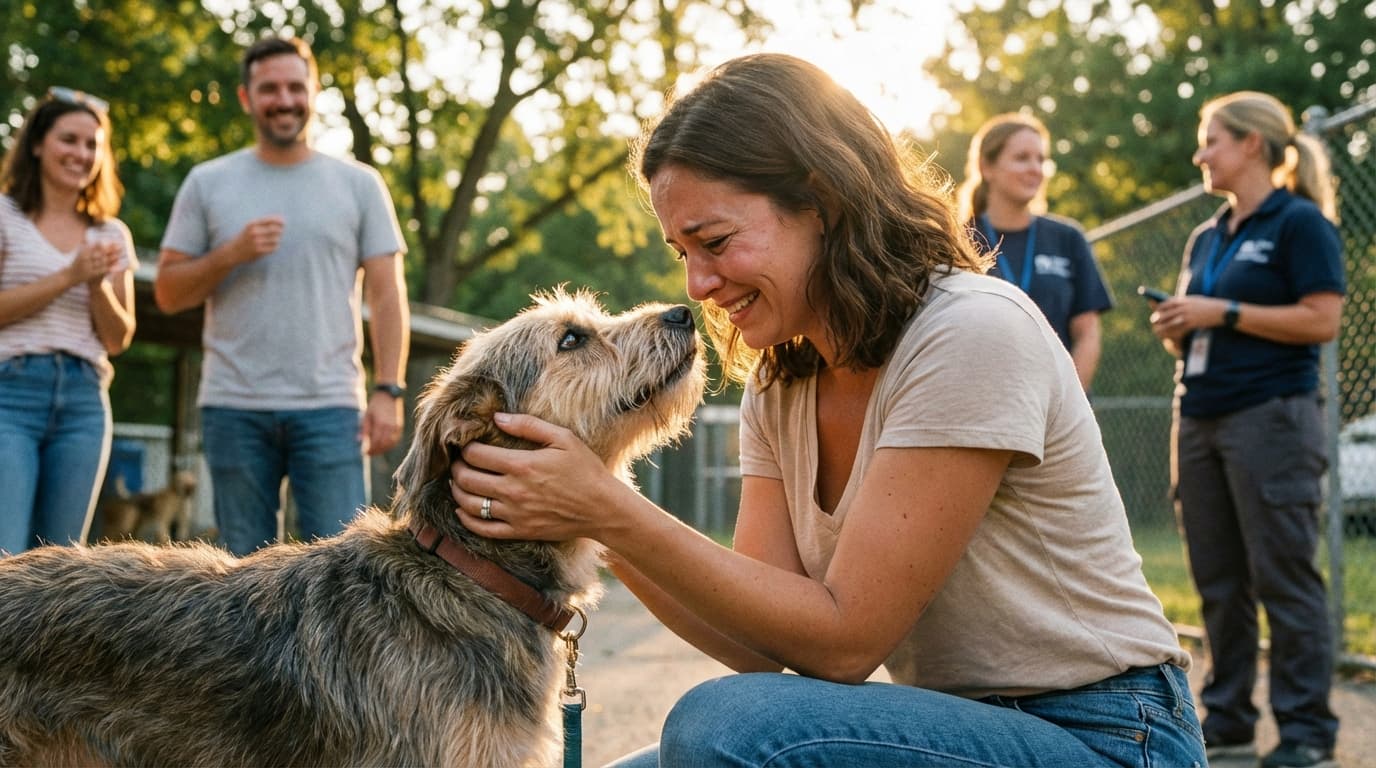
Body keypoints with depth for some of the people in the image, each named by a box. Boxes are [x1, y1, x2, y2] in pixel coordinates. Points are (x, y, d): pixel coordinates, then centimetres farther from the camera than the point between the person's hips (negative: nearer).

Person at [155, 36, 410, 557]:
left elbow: (387, 295, 4)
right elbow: (167, 292, 7)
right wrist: (232, 254, -10)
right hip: (234, 408, 1)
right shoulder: (207, 183, 8)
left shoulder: (359, 184, 7)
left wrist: (387, 391, -6)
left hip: (330, 407, -1)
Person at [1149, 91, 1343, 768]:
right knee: (1217, 581, 8)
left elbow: (1322, 320, -13)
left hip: (1271, 415, -7)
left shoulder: (1299, 222, -4)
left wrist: (1222, 313, -15)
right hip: (1199, 419, 7)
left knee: (1283, 577, -5)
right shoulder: (1205, 238, 18)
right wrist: (1174, 327, 2)